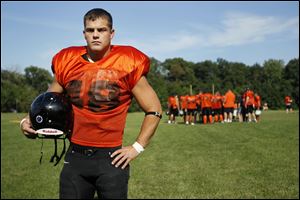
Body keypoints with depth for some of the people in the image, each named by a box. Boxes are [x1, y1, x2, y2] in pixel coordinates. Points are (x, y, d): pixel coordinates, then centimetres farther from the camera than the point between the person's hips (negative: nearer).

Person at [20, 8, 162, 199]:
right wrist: (29, 121, -1)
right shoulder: (67, 63, 2)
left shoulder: (127, 65, -7)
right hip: (75, 157, 3)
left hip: (110, 159, -3)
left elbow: (154, 110, -1)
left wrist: (137, 147, -5)